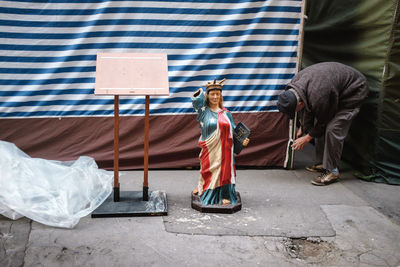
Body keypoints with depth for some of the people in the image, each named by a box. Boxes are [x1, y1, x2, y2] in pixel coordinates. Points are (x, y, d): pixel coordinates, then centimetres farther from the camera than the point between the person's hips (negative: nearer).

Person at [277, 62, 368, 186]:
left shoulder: (318, 96, -41)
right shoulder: (295, 82, -15)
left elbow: (323, 121, -21)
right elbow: (308, 108, 4)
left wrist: (308, 137, -8)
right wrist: (303, 128, 10)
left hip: (353, 91, -9)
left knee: (333, 128, -18)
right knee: (319, 127, 8)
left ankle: (332, 171, -8)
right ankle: (322, 163, 20)